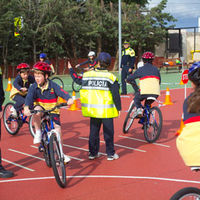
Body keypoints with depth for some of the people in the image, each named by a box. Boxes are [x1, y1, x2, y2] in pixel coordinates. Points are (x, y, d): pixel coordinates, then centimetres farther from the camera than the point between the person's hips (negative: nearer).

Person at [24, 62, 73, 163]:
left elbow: (62, 92, -25)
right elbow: (29, 97, -23)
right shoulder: (34, 87, -10)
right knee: (37, 110, -36)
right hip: (40, 107, 1)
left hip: (52, 110, 0)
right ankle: (38, 132, -15)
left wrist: (69, 99, -47)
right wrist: (26, 107, -43)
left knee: (57, 128, -13)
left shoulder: (53, 85, -13)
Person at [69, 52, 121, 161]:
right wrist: (118, 108, 0)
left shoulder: (87, 75, 1)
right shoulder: (110, 77, -10)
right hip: (106, 110, -3)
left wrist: (71, 69, 37)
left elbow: (77, 80, 21)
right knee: (108, 132, 7)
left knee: (93, 131, 15)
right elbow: (116, 95, -11)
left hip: (93, 110, 4)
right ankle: (110, 154, 13)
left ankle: (93, 153, 21)